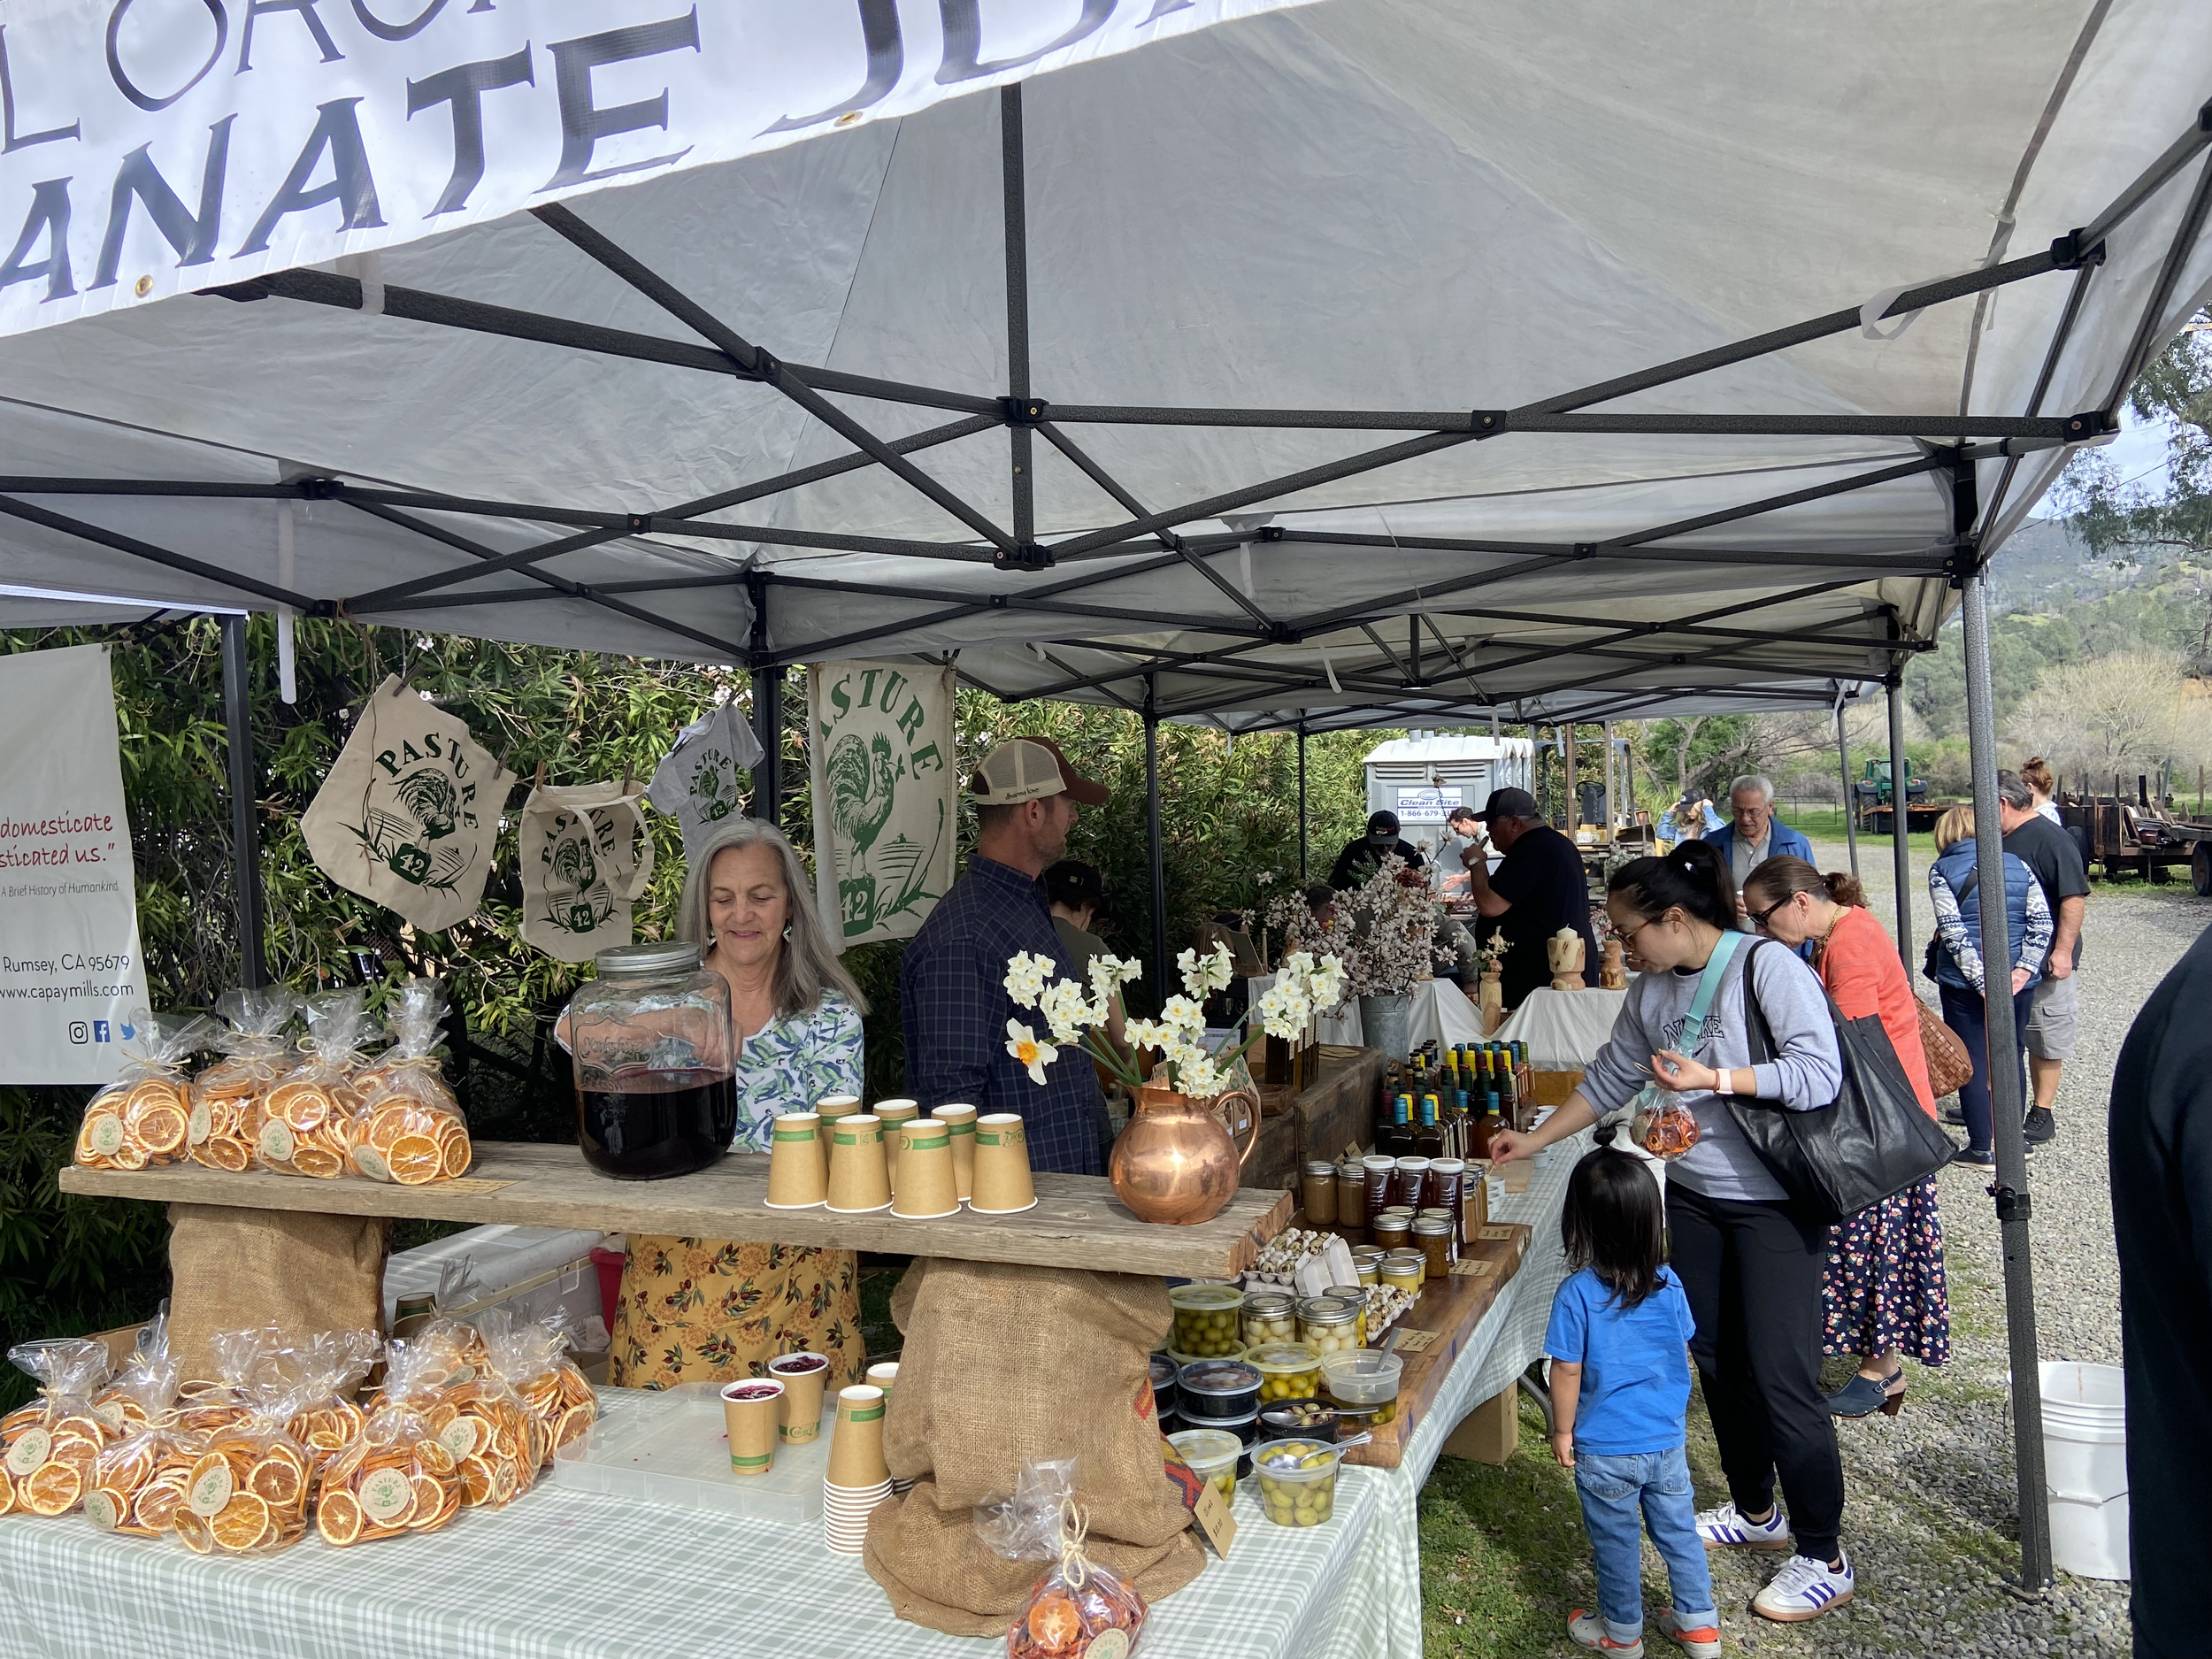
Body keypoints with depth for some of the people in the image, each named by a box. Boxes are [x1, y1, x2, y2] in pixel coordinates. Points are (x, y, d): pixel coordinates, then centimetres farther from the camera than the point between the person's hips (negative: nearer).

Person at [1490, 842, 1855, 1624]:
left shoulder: (1766, 966, -16)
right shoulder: (1652, 990, 6)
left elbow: (1820, 1076, -22)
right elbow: (1610, 1079, 15)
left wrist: (1713, 1078, -26)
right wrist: (1533, 1140, 15)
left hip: (1773, 1203, -7)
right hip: (1693, 1195, 7)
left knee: (1781, 1375, -5)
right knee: (1716, 1356, 15)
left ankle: (1824, 1558, 10)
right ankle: (1756, 1511, 34)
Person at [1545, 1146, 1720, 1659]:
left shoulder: (1576, 1295, -23)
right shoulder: (1669, 1286, -9)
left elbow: (1567, 1372, -16)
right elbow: (1682, 1358, 4)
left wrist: (1562, 1431, -2)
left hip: (1606, 1451, -4)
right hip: (1668, 1441, 4)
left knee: (1615, 1541, 15)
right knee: (1678, 1529, 21)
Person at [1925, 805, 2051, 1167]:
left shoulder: (1941, 870, -6)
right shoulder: (2018, 865, 6)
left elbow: (1953, 931, -16)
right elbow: (2041, 921, -3)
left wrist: (1982, 982, -15)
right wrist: (2024, 969, -8)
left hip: (1964, 983, -4)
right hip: (2017, 981, 4)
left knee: (1973, 1061, 4)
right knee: (2011, 1057, 17)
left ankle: (1982, 1147, 7)